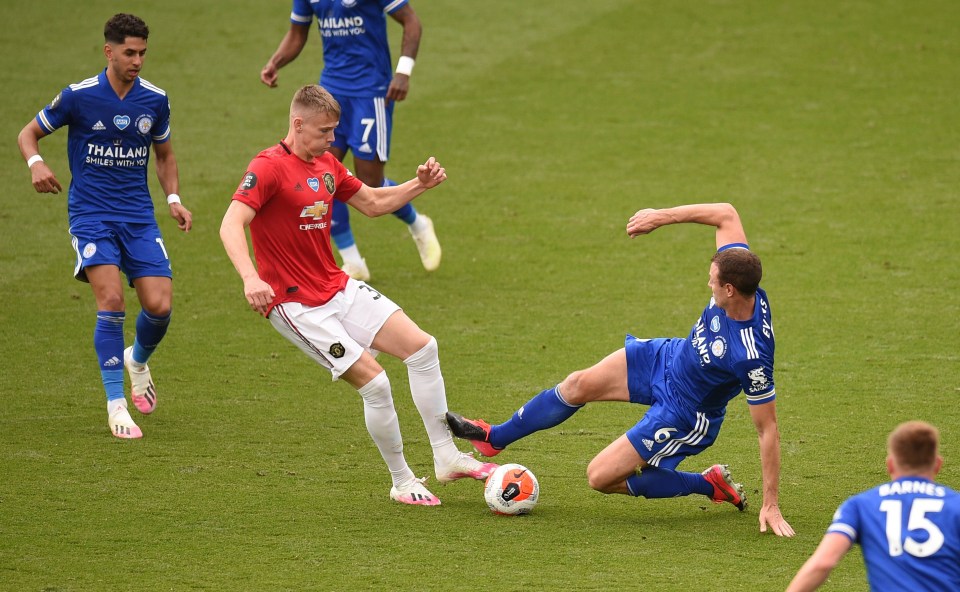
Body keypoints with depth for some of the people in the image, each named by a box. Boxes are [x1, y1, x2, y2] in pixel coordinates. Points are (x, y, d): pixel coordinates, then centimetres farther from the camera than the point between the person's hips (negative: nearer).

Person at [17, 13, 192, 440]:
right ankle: (116, 404, -12)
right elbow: (28, 133, 4)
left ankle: (138, 359, 27)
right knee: (111, 299, -21)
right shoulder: (79, 96, -7)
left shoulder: (155, 100, 3)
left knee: (160, 305, -9)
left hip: (139, 217, 3)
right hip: (90, 214, -3)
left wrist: (174, 199, 4)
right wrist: (36, 164, -17)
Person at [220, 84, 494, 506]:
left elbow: (373, 203, 23)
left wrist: (419, 185, 7)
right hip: (296, 307, -8)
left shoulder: (327, 164, 9)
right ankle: (402, 483, 4)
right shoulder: (269, 167, -16)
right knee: (374, 383, -14)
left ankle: (446, 456, 12)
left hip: (340, 289, 8)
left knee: (422, 347, 1)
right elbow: (231, 225, -27)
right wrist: (250, 278, -43)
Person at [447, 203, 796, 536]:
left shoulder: (751, 357, -40)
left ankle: (711, 485, 12)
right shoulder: (740, 282, -25)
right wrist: (664, 216, -17)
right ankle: (494, 438, 34)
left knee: (600, 478, -1)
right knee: (578, 385, 9)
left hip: (682, 415, -7)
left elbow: (768, 429, -32)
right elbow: (726, 215, -11)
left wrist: (771, 505, -28)